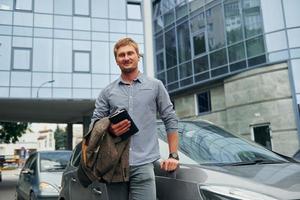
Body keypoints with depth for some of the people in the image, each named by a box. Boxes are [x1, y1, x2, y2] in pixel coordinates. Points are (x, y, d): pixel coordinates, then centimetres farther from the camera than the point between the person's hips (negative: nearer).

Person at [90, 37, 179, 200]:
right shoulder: (107, 92, 11)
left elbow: (170, 120, 8)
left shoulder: (155, 86, 7)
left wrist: (173, 155, 2)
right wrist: (108, 129, -11)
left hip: (143, 164, -2)